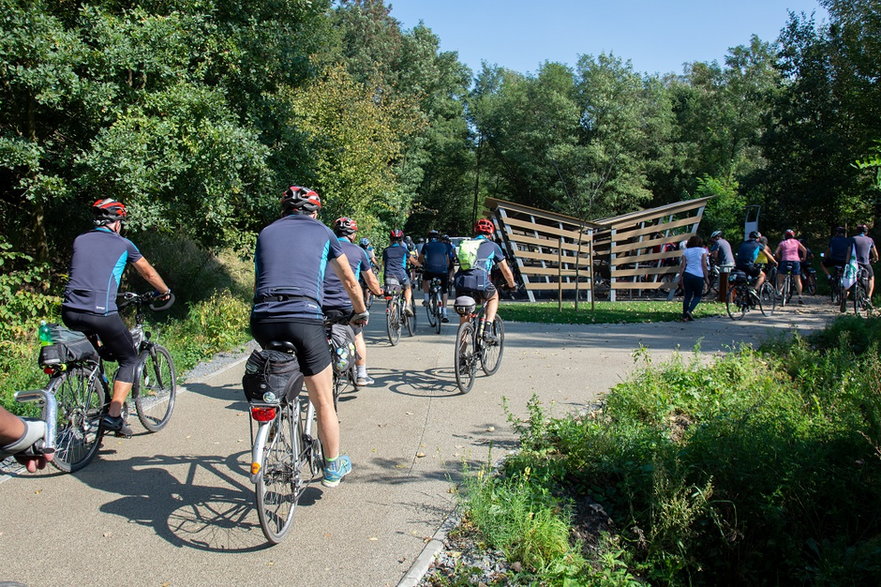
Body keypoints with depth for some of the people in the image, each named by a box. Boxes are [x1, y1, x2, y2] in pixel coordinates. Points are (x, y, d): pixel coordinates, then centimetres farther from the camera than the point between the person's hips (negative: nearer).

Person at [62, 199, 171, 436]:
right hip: (101, 313, -5)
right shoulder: (122, 244, 8)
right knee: (129, 359, 12)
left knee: (94, 352, 31)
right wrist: (165, 291, 38)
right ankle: (113, 415, 0)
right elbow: (148, 273, 20)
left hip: (70, 312, 5)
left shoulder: (79, 240, 18)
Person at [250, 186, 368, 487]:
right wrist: (361, 312, 40)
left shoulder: (266, 233, 23)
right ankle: (333, 467, 26)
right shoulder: (321, 231, 17)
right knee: (324, 403, 13)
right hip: (304, 319, -3)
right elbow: (350, 281, 24)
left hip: (262, 320, 3)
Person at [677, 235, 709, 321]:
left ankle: (685, 316, 6)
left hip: (687, 275, 3)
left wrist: (680, 278, 10)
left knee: (687, 296, 8)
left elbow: (682, 266, 6)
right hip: (698, 276, -3)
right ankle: (689, 310, -9)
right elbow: (704, 266, -3)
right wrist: (706, 278, 4)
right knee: (697, 296, 12)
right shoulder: (702, 251, 3)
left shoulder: (686, 251, 10)